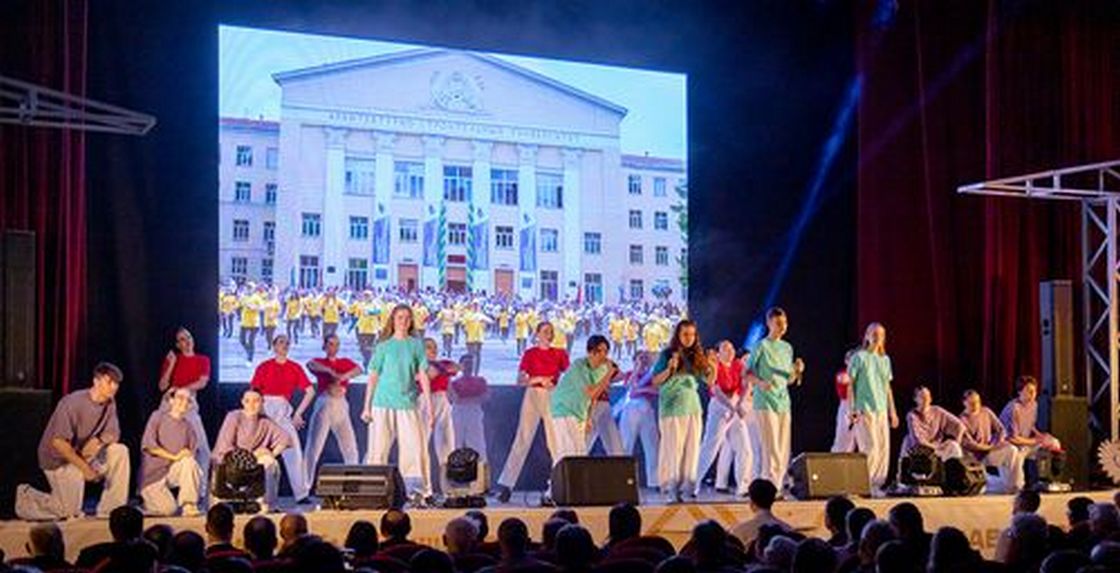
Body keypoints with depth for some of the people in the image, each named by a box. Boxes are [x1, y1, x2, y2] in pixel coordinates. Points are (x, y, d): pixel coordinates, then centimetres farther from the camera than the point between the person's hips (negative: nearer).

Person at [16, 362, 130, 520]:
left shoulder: (109, 403, -5)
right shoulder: (73, 403, -26)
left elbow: (113, 434, 1)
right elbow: (58, 442, -28)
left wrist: (98, 441, -23)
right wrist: (84, 467, -30)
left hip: (85, 453, 7)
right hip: (59, 458, -7)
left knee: (120, 451, -15)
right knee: (69, 512, -9)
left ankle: (110, 509, -8)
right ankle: (26, 496, 17)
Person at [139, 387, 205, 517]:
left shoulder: (187, 426, 8)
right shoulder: (158, 416, -1)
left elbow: (192, 451, 5)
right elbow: (148, 444, -12)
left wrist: (188, 453, -20)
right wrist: (173, 457, -17)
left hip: (173, 471, 3)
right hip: (152, 473, -3)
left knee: (189, 461, -30)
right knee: (169, 509, -22)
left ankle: (189, 505, -27)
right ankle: (148, 501, 11)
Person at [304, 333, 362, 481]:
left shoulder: (345, 362, 16)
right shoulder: (319, 362, 10)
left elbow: (359, 370, -5)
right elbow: (310, 365, -15)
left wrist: (343, 376, -24)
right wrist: (331, 371, -30)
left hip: (341, 406, 3)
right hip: (323, 405, -3)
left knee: (350, 449, 0)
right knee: (314, 447, -8)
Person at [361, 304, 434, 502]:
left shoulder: (416, 344, 8)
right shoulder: (383, 346, 7)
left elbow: (423, 375, 7)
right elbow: (373, 377, 7)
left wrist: (429, 404, 1)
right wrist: (366, 406, 4)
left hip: (408, 403, 0)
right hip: (383, 404, 0)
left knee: (414, 447, -6)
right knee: (379, 448, 0)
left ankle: (417, 491, -4)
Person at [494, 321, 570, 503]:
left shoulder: (560, 354, 10)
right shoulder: (530, 354, 5)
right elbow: (520, 380, -1)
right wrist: (538, 379, -17)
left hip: (553, 398, 2)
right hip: (533, 395, -2)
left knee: (556, 441, 0)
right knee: (522, 440, -8)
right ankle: (505, 485, -10)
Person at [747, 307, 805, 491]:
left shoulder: (787, 348, 16)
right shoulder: (761, 346, -3)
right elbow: (747, 373, -5)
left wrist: (797, 371, -1)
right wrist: (760, 382, -23)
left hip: (783, 402, 7)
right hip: (765, 402, -7)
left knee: (784, 451, 5)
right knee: (771, 449, -11)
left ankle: (775, 487, 12)